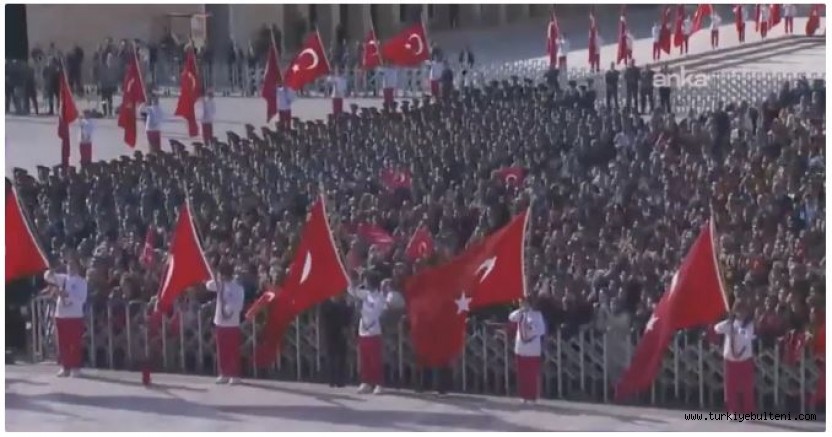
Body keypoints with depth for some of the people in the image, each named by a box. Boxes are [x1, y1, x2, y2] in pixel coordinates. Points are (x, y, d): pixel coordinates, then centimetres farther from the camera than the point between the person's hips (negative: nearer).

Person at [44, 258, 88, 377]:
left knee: (75, 343, -1)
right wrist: (50, 273, -19)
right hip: (60, 314, 4)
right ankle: (65, 367, 13)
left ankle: (76, 367, 4)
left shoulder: (81, 282, -2)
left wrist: (67, 295, -22)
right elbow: (48, 277, 3)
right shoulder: (62, 278, 10)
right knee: (63, 343, 7)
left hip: (75, 316, -4)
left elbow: (82, 299, -11)